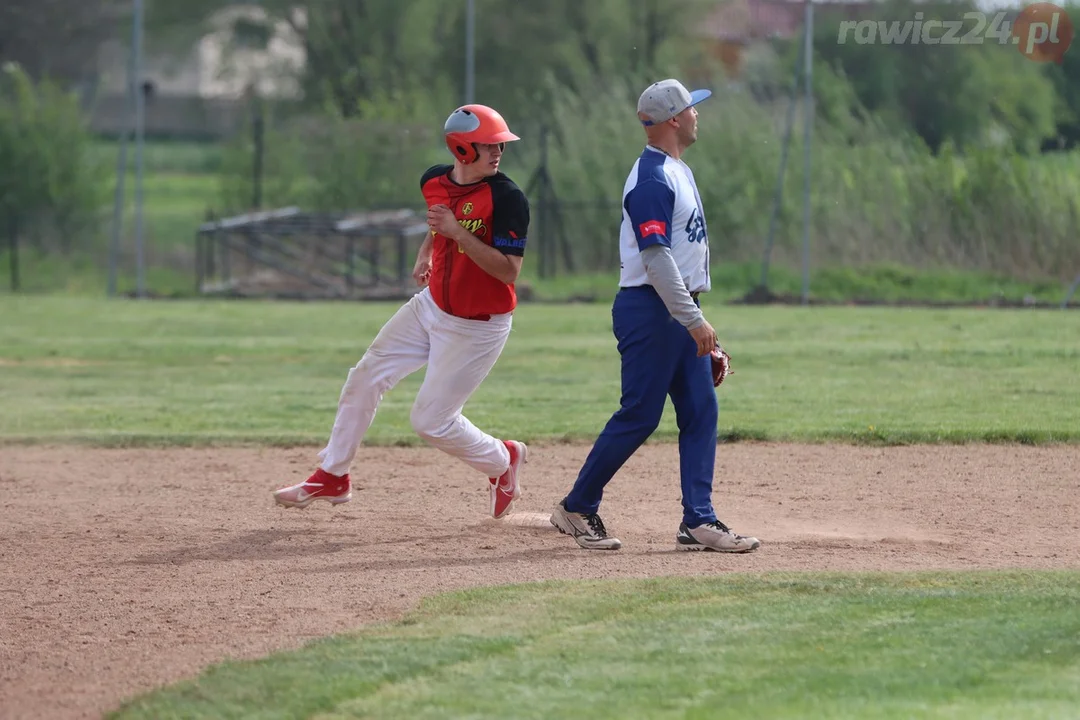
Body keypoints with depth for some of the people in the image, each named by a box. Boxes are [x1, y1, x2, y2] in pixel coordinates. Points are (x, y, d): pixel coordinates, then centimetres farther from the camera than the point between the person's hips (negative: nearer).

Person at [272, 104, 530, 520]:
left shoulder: (507, 198, -23)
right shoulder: (434, 181, -3)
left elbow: (508, 271, -28)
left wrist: (458, 232, -32)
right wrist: (426, 252, 6)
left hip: (477, 326, -7)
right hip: (432, 305, 7)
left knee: (431, 421, -5)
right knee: (365, 379, 8)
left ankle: (503, 461, 22)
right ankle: (332, 478, 22)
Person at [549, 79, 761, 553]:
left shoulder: (677, 171, 16)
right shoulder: (652, 179, -17)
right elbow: (655, 257, -24)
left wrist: (696, 319, 21)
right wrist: (694, 321, -26)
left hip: (681, 312, 10)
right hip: (651, 310, -10)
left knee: (701, 411, 4)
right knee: (639, 415, -5)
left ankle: (698, 522, 4)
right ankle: (577, 509, 6)